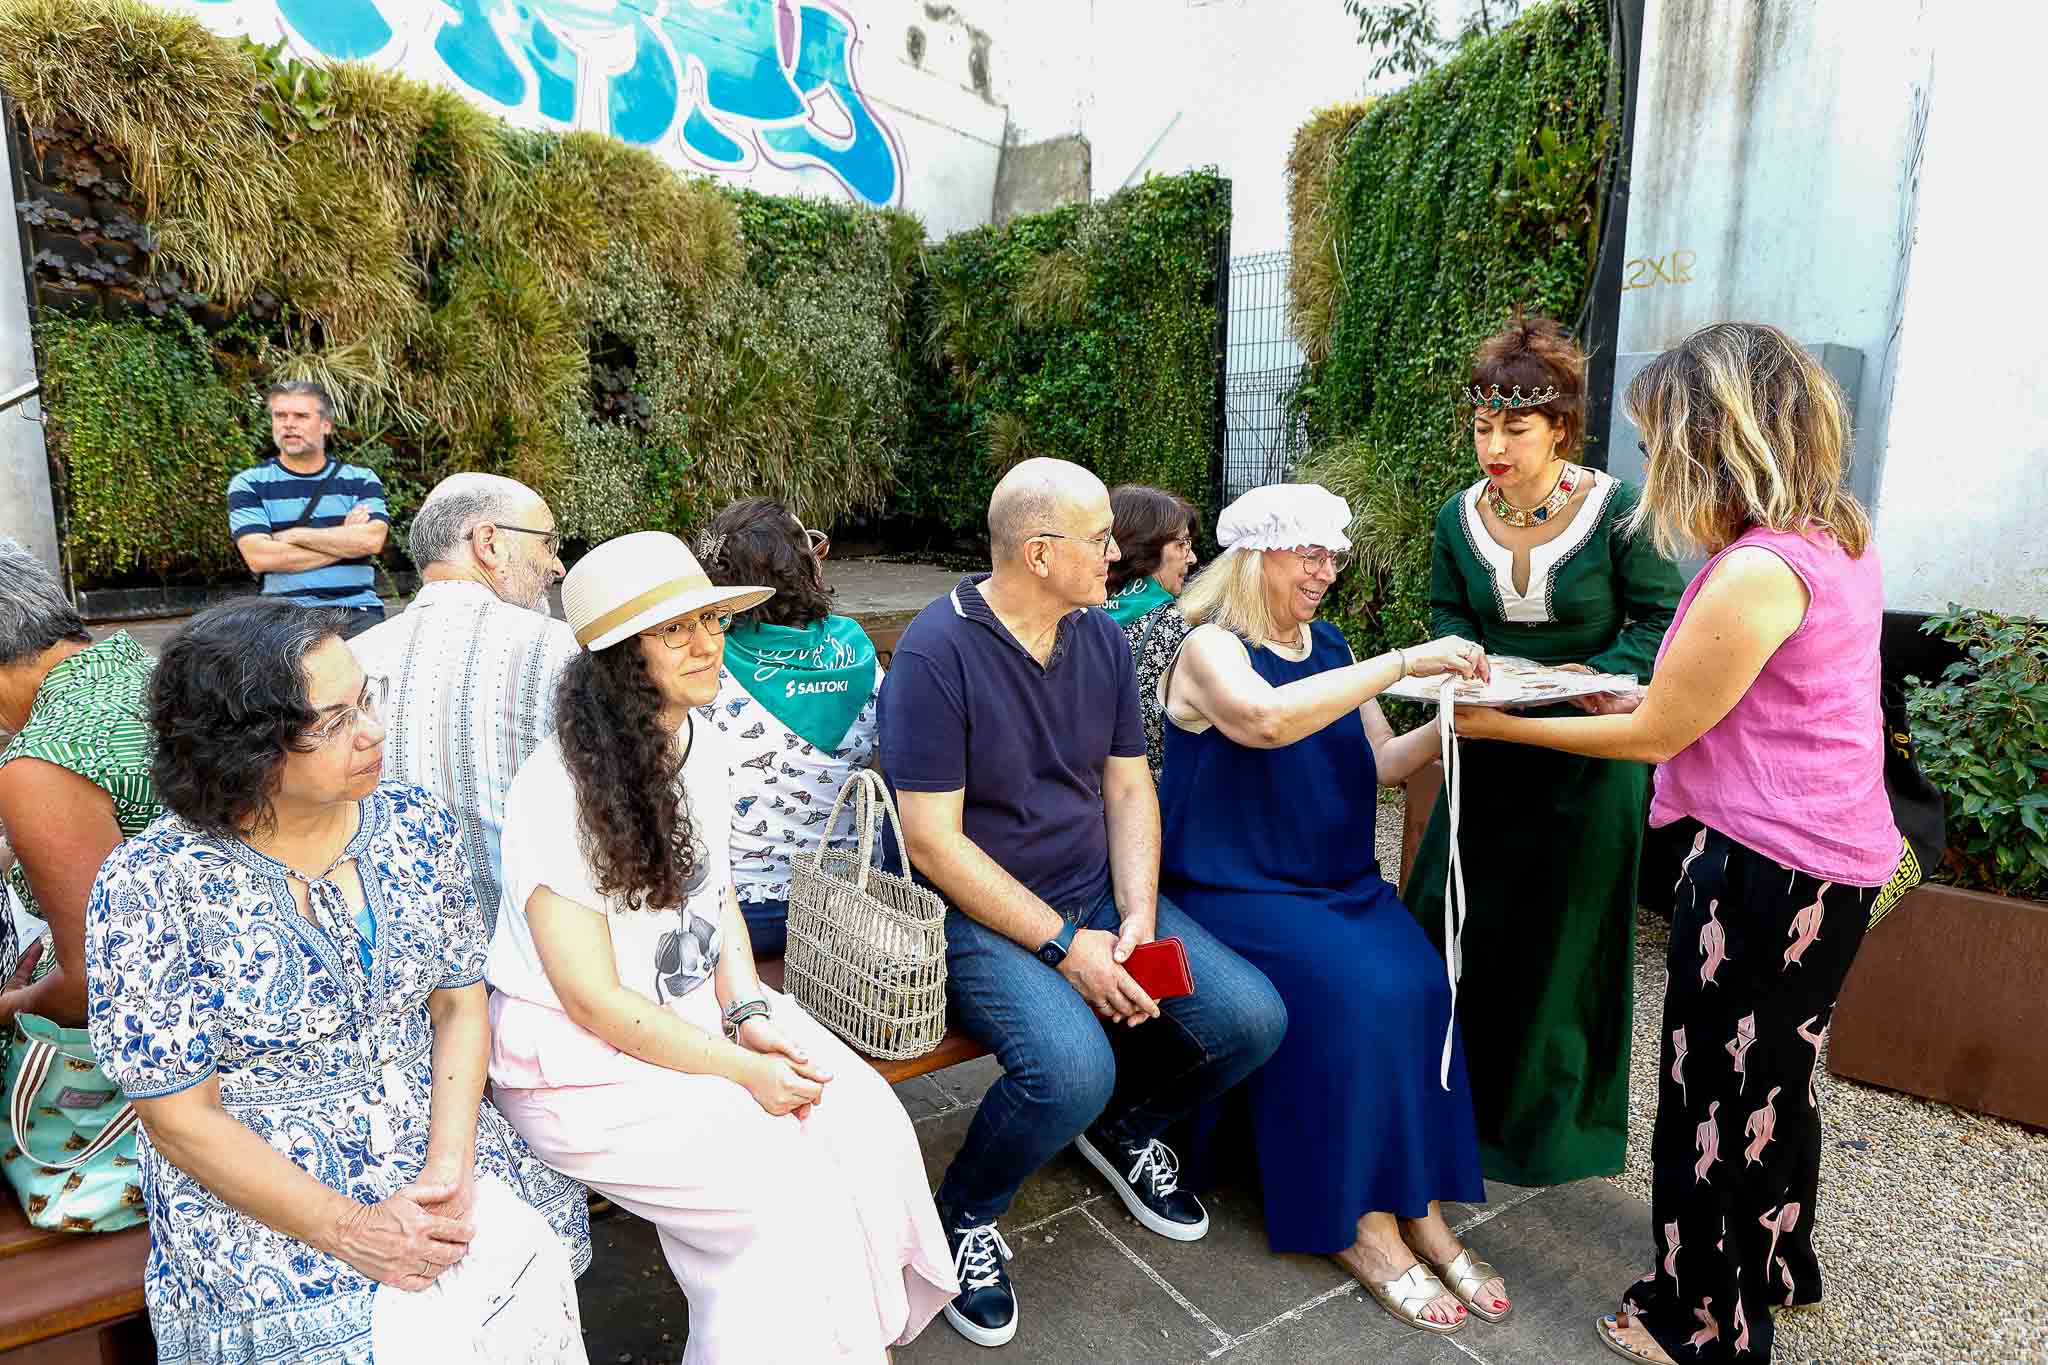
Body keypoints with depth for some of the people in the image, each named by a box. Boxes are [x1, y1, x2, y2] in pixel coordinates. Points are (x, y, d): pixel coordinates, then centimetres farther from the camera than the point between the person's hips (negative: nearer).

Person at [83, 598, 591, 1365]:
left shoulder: (418, 827, -3)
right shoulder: (148, 887, -14)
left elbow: (459, 1007, 1)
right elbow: (181, 1117, -11)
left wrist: (449, 1170, -13)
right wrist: (349, 1230, -18)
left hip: (438, 1143, 4)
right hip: (254, 1193, -3)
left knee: (526, 1259, -18)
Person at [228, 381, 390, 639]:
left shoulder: (361, 479, 12)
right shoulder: (248, 485, 9)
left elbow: (372, 540, -6)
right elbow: (259, 558, -6)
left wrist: (293, 535, -4)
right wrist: (345, 540, -4)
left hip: (358, 610, 1)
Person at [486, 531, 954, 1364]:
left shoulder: (703, 742, 2)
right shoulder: (560, 791, -21)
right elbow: (593, 999, -19)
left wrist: (749, 1013, -6)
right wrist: (745, 1071, -17)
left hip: (699, 1015, 7)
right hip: (584, 1063, -6)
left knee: (869, 1124, -12)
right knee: (795, 1186, -19)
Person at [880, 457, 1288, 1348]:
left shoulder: (1102, 639, 5)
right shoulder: (936, 652, -17)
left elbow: (1130, 789, 8)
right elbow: (932, 842, -18)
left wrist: (1138, 916, -9)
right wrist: (1064, 945, -19)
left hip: (1096, 896, 7)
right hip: (981, 914, -6)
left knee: (1254, 1019, -8)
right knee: (1073, 1067, -31)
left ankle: (1123, 1128, 23)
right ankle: (962, 1219, 3)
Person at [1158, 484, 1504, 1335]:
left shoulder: (1330, 649, 13)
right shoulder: (1210, 648, -8)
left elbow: (1378, 764, 13)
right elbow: (1266, 718, -31)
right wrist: (1404, 663, -29)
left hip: (1341, 882, 6)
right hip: (1237, 891, -6)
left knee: (1422, 985, -18)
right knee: (1357, 996, -25)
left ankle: (1420, 1206, -6)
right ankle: (1360, 1224, -9)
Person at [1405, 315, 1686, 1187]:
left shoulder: (1617, 513, -13)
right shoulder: (1460, 517, -1)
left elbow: (1657, 623, -7)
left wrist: (1591, 677, -24)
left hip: (1589, 754, -3)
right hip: (1488, 751, 4)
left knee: (1564, 938, 8)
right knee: (1451, 917, 8)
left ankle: (1546, 1118, 28)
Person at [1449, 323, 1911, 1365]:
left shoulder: (1755, 573, -25)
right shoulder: (1836, 539, 4)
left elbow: (1656, 736, -17)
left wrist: (1503, 725, -8)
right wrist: (1625, 691, 12)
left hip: (1769, 871, -9)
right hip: (1832, 859, 9)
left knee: (1720, 1098, 9)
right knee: (1772, 1078, 27)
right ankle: (1773, 1267, 49)